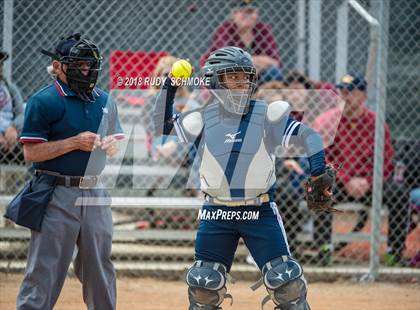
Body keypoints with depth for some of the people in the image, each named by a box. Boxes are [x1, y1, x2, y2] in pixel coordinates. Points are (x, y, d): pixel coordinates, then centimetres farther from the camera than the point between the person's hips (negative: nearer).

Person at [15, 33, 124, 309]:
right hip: (58, 195, -6)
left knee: (100, 268, 12)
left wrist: (110, 145, -3)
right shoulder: (44, 101, -8)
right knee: (45, 271, -6)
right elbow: (31, 152, -12)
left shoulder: (105, 101, 13)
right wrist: (74, 143, -19)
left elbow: (118, 146, 21)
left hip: (96, 193, 6)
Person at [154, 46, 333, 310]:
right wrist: (169, 90, -4)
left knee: (287, 282, -7)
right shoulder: (205, 118, 2)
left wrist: (319, 171, -23)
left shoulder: (266, 115, -5)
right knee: (204, 284, 4)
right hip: (217, 213, 2)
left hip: (260, 210, -2)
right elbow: (163, 127, 7)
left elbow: (306, 136, -9)